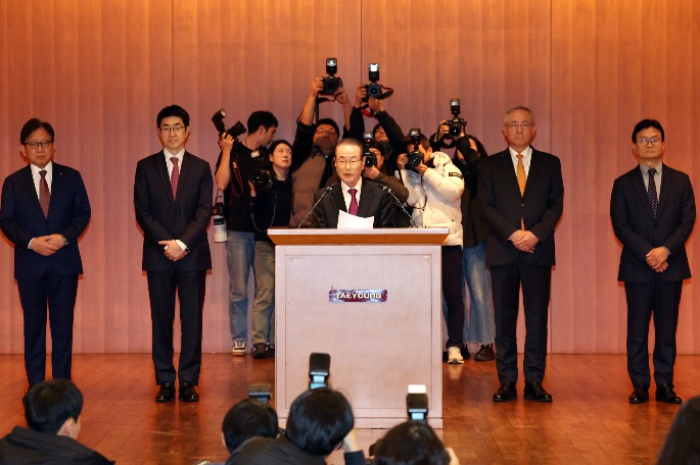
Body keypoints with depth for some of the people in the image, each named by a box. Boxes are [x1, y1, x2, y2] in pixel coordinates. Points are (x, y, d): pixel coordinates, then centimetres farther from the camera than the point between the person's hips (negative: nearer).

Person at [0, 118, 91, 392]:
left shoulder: (71, 177, 7)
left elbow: (83, 213, 3)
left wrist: (64, 237, -14)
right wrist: (31, 242, -15)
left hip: (64, 263, 0)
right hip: (30, 265, 0)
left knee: (63, 325, 1)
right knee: (33, 326, 4)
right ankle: (35, 386, 9)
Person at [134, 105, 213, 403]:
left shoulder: (200, 168, 7)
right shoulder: (146, 167, 7)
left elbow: (204, 211, -1)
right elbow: (142, 211, 1)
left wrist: (182, 243, -13)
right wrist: (166, 244, -11)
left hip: (192, 254, 0)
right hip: (158, 254, 0)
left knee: (192, 319, 0)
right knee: (161, 319, 2)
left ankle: (189, 381, 4)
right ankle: (165, 381, 7)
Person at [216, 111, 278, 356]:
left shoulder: (268, 155, 15)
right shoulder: (232, 152, 4)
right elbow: (221, 183, -11)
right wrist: (227, 151, -9)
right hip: (239, 230, -3)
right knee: (238, 289, -3)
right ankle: (238, 340, 3)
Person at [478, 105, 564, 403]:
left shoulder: (550, 164, 11)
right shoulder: (490, 165, 9)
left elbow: (556, 205, 4)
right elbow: (487, 206, 1)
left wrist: (535, 233, -12)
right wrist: (512, 234, -13)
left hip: (538, 250, 0)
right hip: (502, 251, 0)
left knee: (537, 317, -1)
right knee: (504, 318, 1)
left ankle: (534, 381, 3)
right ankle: (507, 382, 6)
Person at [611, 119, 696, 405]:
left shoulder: (680, 181, 9)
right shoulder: (623, 184, 6)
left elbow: (688, 220, 1)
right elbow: (620, 225, -2)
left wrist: (666, 249, -13)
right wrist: (647, 254, -14)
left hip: (671, 265, 1)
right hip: (637, 267, -1)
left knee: (667, 328, 3)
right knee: (637, 329, 0)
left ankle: (665, 385, 7)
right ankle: (640, 385, 6)